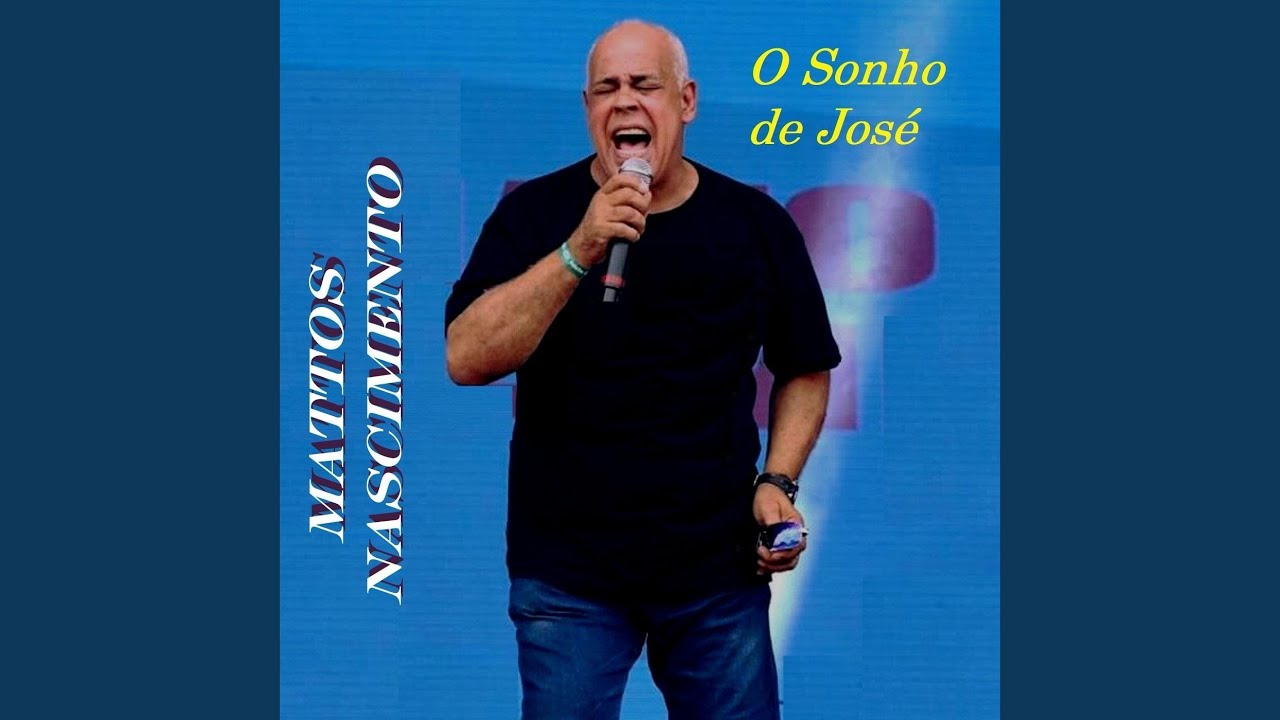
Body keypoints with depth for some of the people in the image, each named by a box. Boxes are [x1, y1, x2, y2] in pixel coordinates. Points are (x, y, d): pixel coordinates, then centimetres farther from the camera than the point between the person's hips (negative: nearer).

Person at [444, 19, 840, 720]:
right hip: (568, 575, -1)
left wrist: (778, 483, -4)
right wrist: (580, 250, -25)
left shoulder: (756, 223, 1)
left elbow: (805, 370, 11)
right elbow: (466, 360, -16)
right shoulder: (534, 213, -4)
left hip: (720, 571, 2)